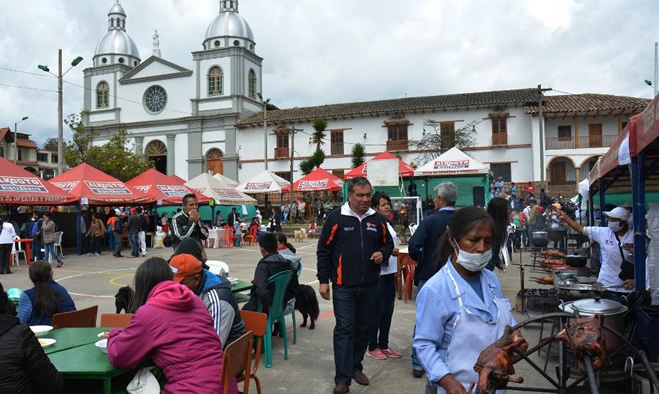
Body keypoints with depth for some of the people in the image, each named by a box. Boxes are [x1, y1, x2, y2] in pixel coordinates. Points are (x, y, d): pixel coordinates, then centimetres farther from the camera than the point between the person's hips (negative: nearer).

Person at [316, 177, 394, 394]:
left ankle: (356, 367, 32)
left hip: (369, 286, 4)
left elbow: (388, 243, 17)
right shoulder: (336, 217, -7)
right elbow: (323, 250, -4)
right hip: (344, 286, -4)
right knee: (344, 330, -4)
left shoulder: (377, 219, 4)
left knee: (362, 329, 15)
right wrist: (323, 280, -6)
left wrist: (383, 254, -6)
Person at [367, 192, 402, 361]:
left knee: (388, 311, 13)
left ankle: (384, 345, 24)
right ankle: (372, 347, 15)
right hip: (377, 274, -8)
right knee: (377, 311, 1)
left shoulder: (389, 224, 12)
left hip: (389, 273, 8)